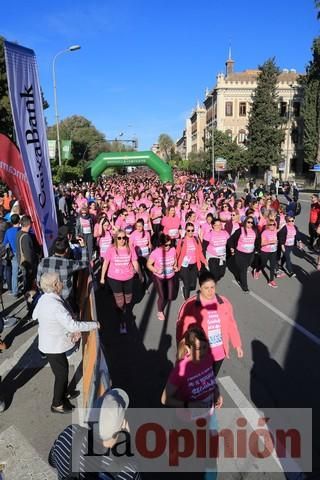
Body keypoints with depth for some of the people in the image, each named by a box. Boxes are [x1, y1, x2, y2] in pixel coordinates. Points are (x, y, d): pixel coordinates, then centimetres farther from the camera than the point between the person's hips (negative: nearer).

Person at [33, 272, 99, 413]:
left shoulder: (44, 298, -4)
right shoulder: (55, 305, -34)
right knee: (61, 373, 11)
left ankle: (63, 393, 48)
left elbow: (35, 315, 10)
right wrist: (94, 324, -25)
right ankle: (57, 404, 30)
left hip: (48, 342, 9)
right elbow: (73, 326, -35)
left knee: (63, 369, 26)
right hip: (54, 346, -9)